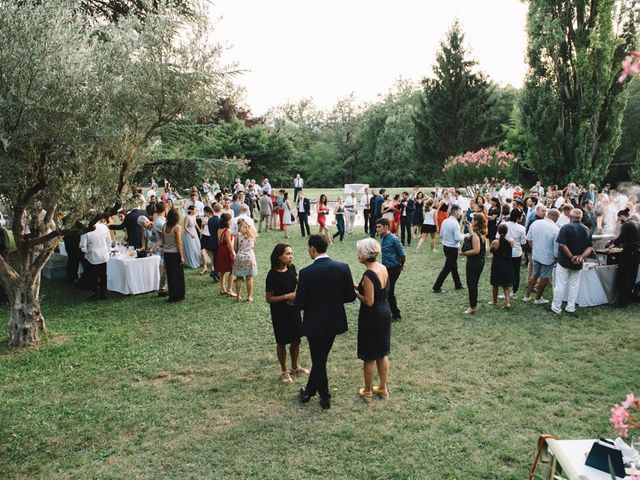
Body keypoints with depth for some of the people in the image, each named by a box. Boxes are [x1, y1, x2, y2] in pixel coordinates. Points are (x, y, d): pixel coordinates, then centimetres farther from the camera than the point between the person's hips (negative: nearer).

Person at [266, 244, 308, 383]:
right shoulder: (273, 275, -22)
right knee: (282, 342, 10)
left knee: (296, 339, 17)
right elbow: (269, 299, -17)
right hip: (280, 312, -6)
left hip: (294, 309, 6)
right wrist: (287, 296, -25)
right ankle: (284, 371, 30)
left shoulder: (292, 268, -5)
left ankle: (295, 366, 39)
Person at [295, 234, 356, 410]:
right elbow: (350, 296, -4)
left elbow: (300, 304, -16)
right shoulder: (343, 268, -10)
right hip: (334, 322, 4)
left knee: (319, 361, 14)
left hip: (314, 323, -4)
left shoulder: (306, 273, -19)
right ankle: (309, 391, 36)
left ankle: (325, 399, 27)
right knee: (320, 359, 21)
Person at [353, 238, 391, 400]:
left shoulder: (369, 274, -25)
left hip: (372, 317, -8)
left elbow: (369, 301, -22)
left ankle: (368, 391, 24)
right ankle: (383, 388, 32)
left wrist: (354, 292, -9)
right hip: (385, 313, 8)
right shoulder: (383, 268, 1)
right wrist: (359, 287, 7)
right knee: (382, 353, 19)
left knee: (369, 356, 9)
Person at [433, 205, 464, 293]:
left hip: (445, 246, 8)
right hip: (453, 248, -8)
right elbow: (458, 238, -22)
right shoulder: (455, 223, -21)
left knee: (453, 266, 21)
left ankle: (458, 285, 34)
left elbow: (441, 234, 10)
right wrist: (463, 236, -4)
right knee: (447, 268, 1)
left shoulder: (445, 221, 2)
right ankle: (436, 287, 3)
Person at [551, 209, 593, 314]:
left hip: (564, 261, -4)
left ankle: (556, 308, 8)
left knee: (560, 285, 2)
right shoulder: (587, 230, 3)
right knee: (574, 285, 14)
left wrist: (571, 256, -14)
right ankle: (570, 308, 19)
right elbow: (590, 247, -1)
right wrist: (581, 257, -10)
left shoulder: (566, 227, -12)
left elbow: (562, 244, -20)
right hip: (578, 264, 4)